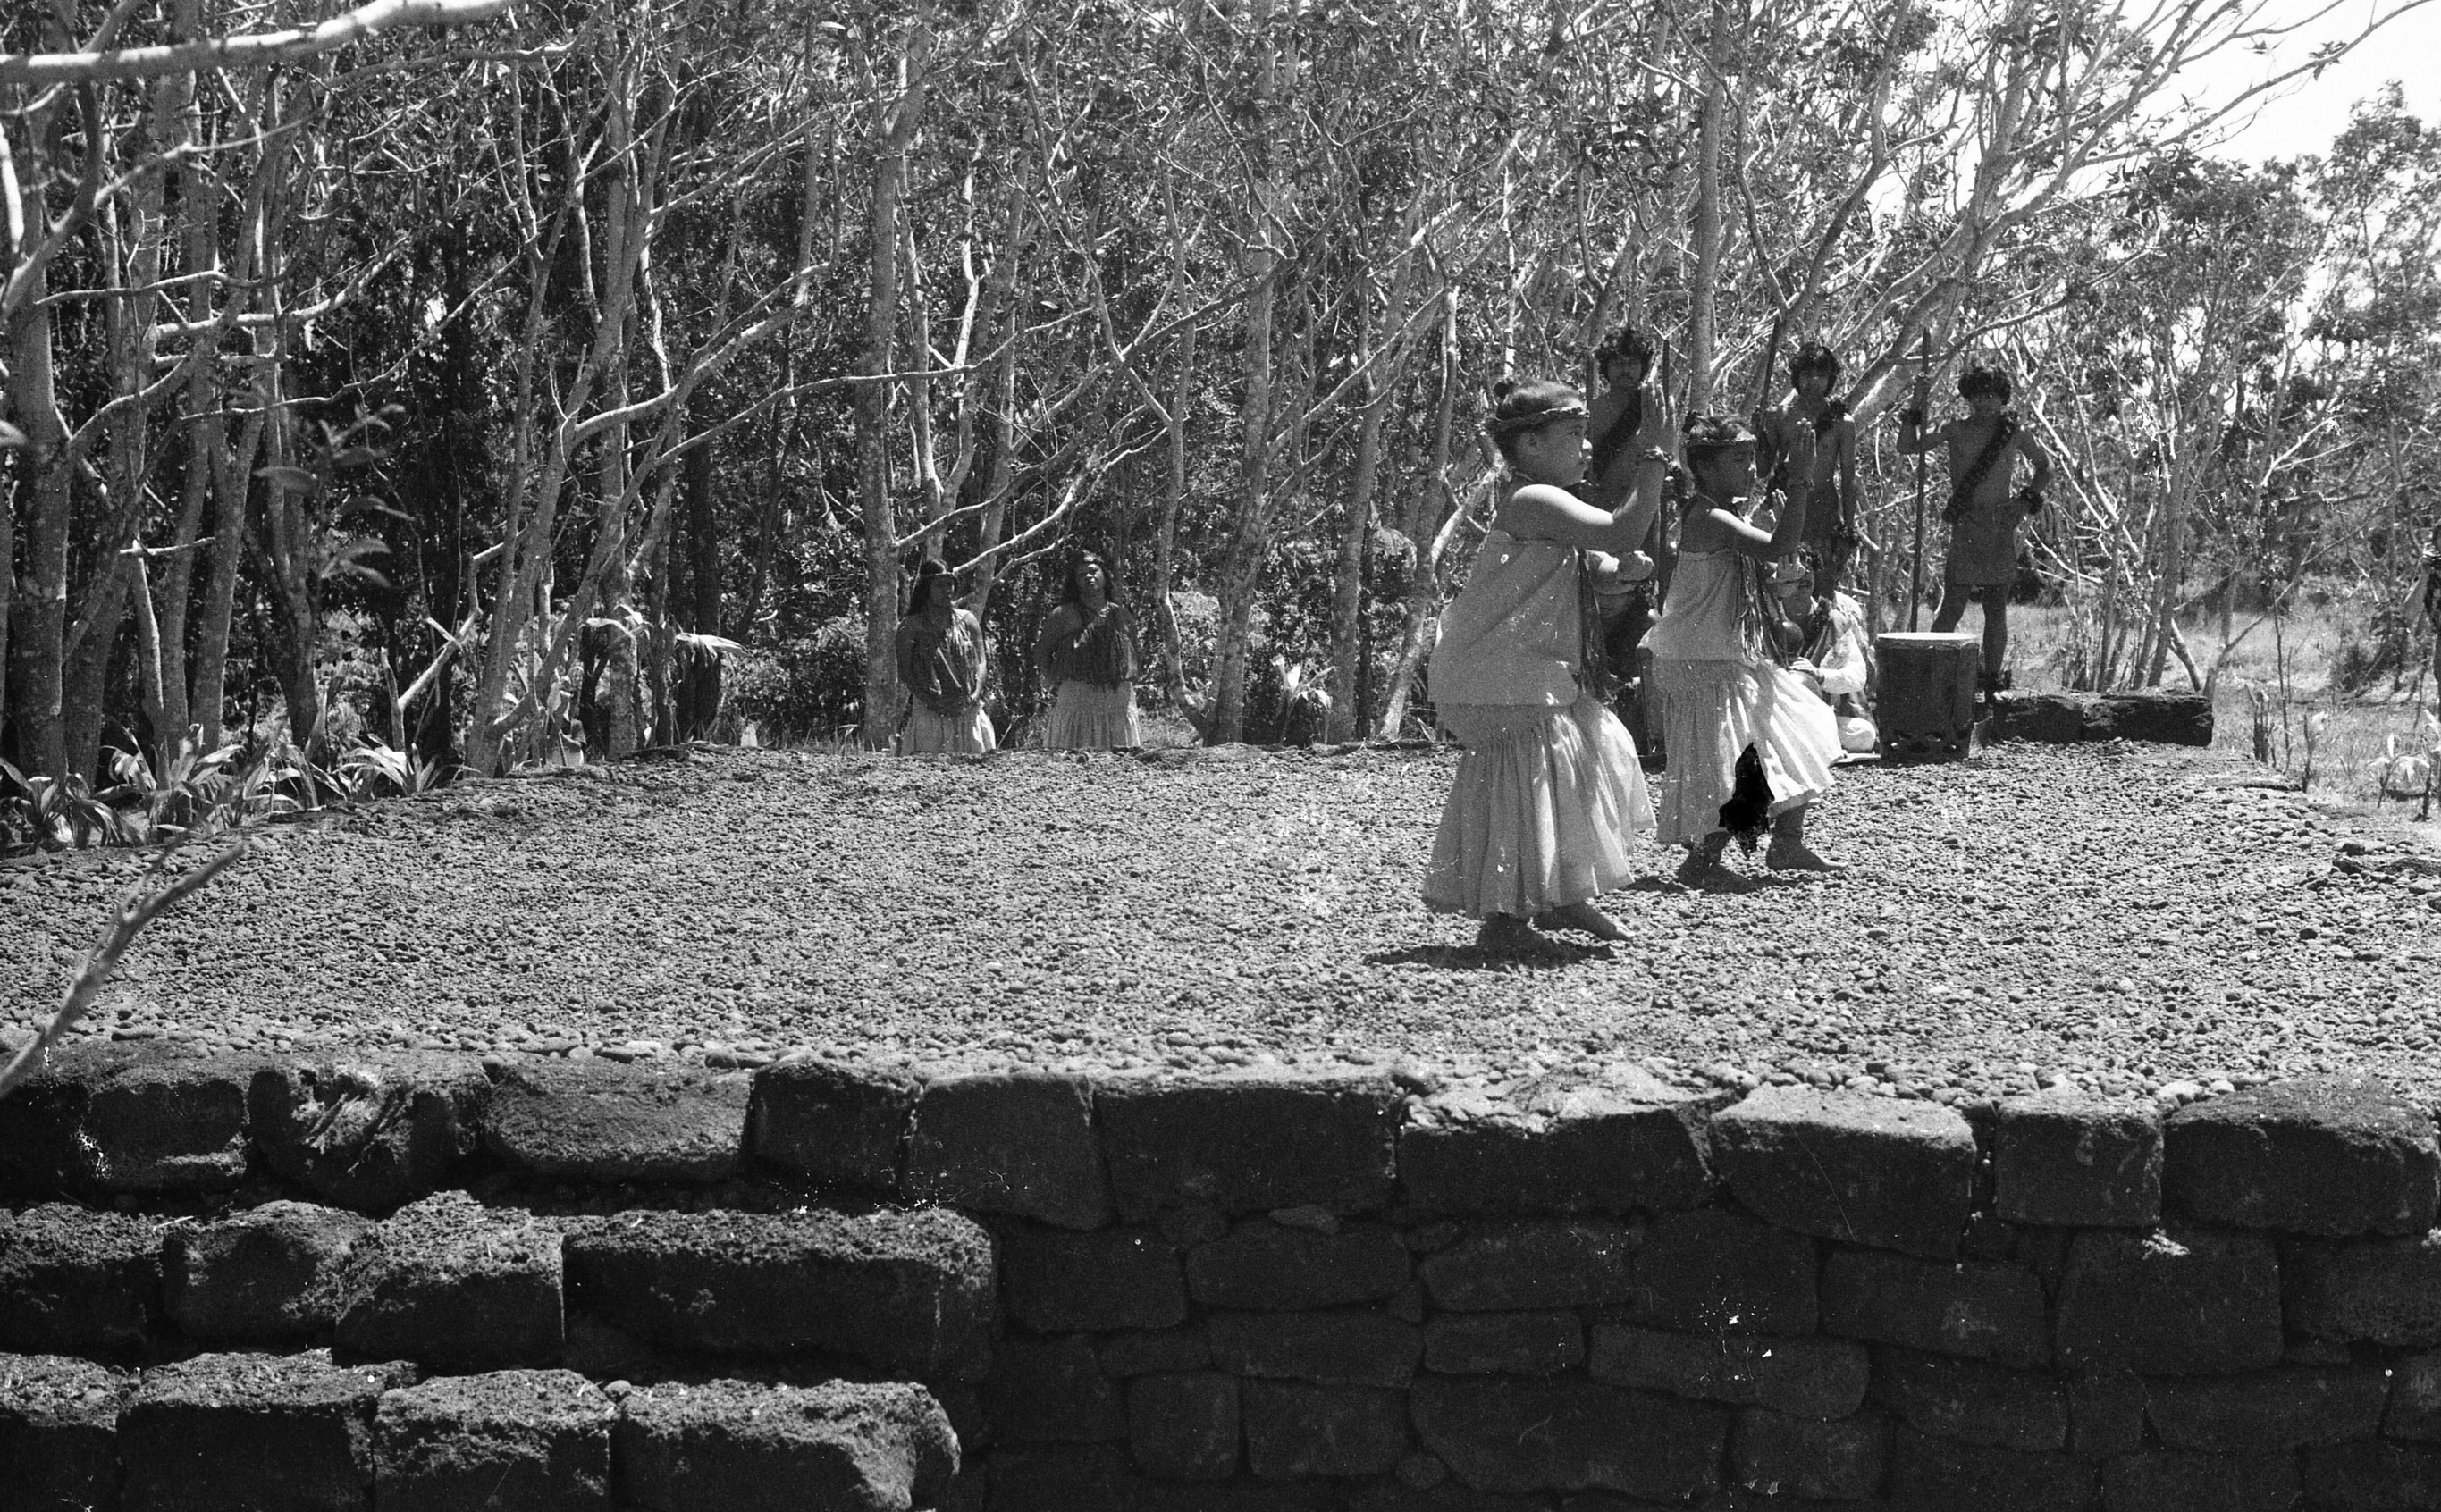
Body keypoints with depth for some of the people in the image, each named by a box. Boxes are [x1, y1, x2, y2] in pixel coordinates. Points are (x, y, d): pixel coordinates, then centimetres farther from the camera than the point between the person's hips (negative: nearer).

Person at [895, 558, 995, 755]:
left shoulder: (967, 621, 11)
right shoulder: (911, 626, 2)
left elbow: (980, 662, 9)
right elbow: (904, 670, -2)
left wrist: (976, 694, -8)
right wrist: (929, 697, -13)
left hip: (967, 708, 3)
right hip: (928, 709, -3)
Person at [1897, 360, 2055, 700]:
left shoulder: (2014, 433, 6)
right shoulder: (1955, 431, 3)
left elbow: (2045, 468, 20)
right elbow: (1907, 447, 0)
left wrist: (2028, 500, 6)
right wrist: (1915, 410, -12)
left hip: (2002, 524, 2)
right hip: (1965, 525, -2)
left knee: (1996, 608, 5)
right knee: (1953, 604, -8)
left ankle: (1992, 682, 12)